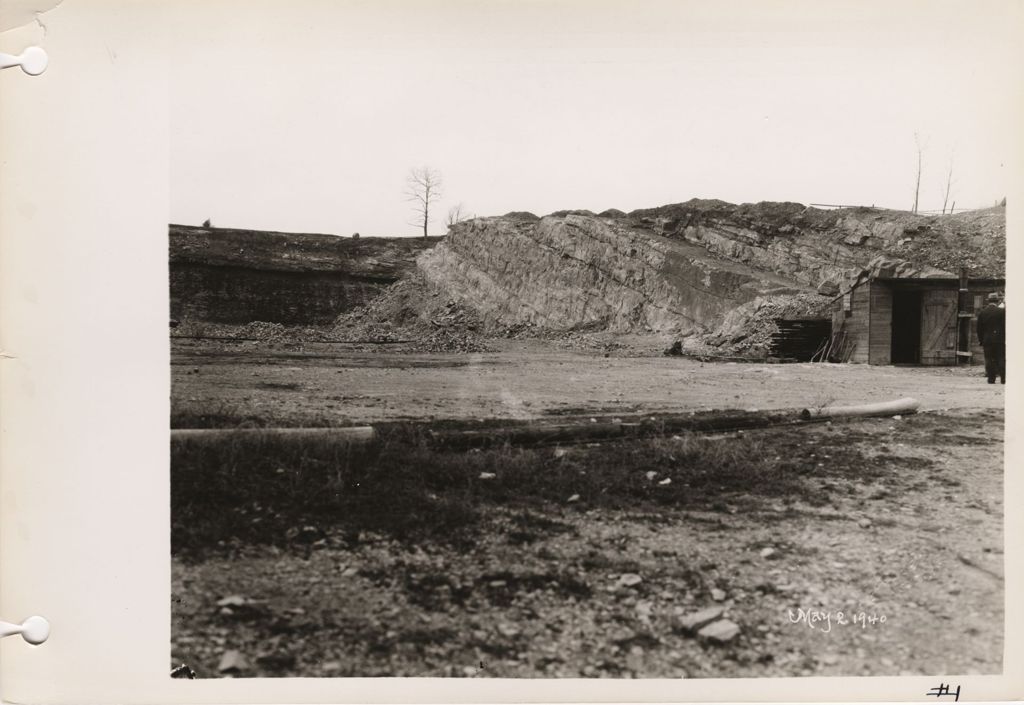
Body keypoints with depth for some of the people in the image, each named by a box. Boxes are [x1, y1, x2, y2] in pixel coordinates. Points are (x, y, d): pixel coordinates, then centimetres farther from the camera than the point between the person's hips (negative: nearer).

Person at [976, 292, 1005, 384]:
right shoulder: (1002, 311, -7)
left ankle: (991, 378, 2)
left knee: (989, 360, 4)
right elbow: (1005, 326, -5)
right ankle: (1003, 379, 1)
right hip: (999, 339, -2)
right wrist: (1006, 338, 2)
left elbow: (979, 328, 5)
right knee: (1001, 359, 3)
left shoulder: (981, 313, 3)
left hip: (986, 339, 2)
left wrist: (981, 340, 11)